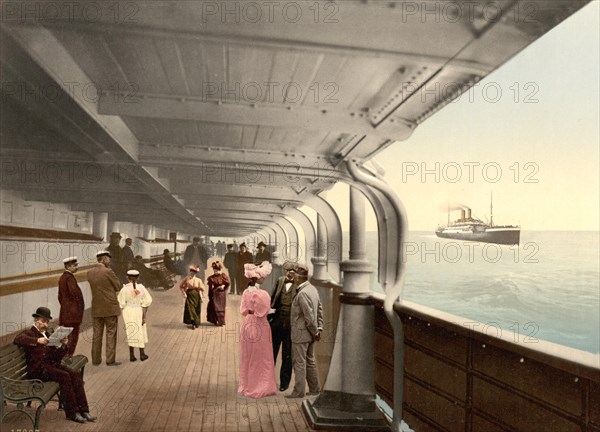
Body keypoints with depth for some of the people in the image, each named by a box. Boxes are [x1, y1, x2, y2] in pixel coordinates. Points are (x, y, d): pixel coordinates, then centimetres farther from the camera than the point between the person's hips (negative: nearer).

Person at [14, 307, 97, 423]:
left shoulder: (46, 334, 21)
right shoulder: (30, 333, 2)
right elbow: (18, 339, -24)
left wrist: (64, 345, -2)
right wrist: (37, 341, -31)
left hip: (50, 364, 7)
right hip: (37, 368, -6)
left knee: (75, 374, -17)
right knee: (64, 376, -28)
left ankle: (83, 410, -21)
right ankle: (72, 412, -22)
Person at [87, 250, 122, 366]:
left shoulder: (90, 273, 5)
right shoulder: (108, 272, -14)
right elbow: (118, 287, -4)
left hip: (97, 308, 6)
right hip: (110, 307, -6)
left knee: (97, 334, 11)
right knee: (111, 333, 1)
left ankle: (96, 359, 15)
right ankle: (110, 360, 2)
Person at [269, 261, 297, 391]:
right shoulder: (280, 281, 6)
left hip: (290, 325, -4)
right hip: (276, 322, 4)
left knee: (287, 356, 10)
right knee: (271, 351, 15)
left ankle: (284, 382, 25)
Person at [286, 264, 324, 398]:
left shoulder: (302, 293, -23)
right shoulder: (313, 289, 7)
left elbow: (309, 316, -23)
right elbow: (320, 309, 12)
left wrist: (315, 332, -11)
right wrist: (319, 329, 11)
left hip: (301, 333, -9)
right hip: (309, 334, 9)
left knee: (299, 362, 2)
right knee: (310, 361, 17)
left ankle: (299, 391, 11)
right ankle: (314, 389, 26)